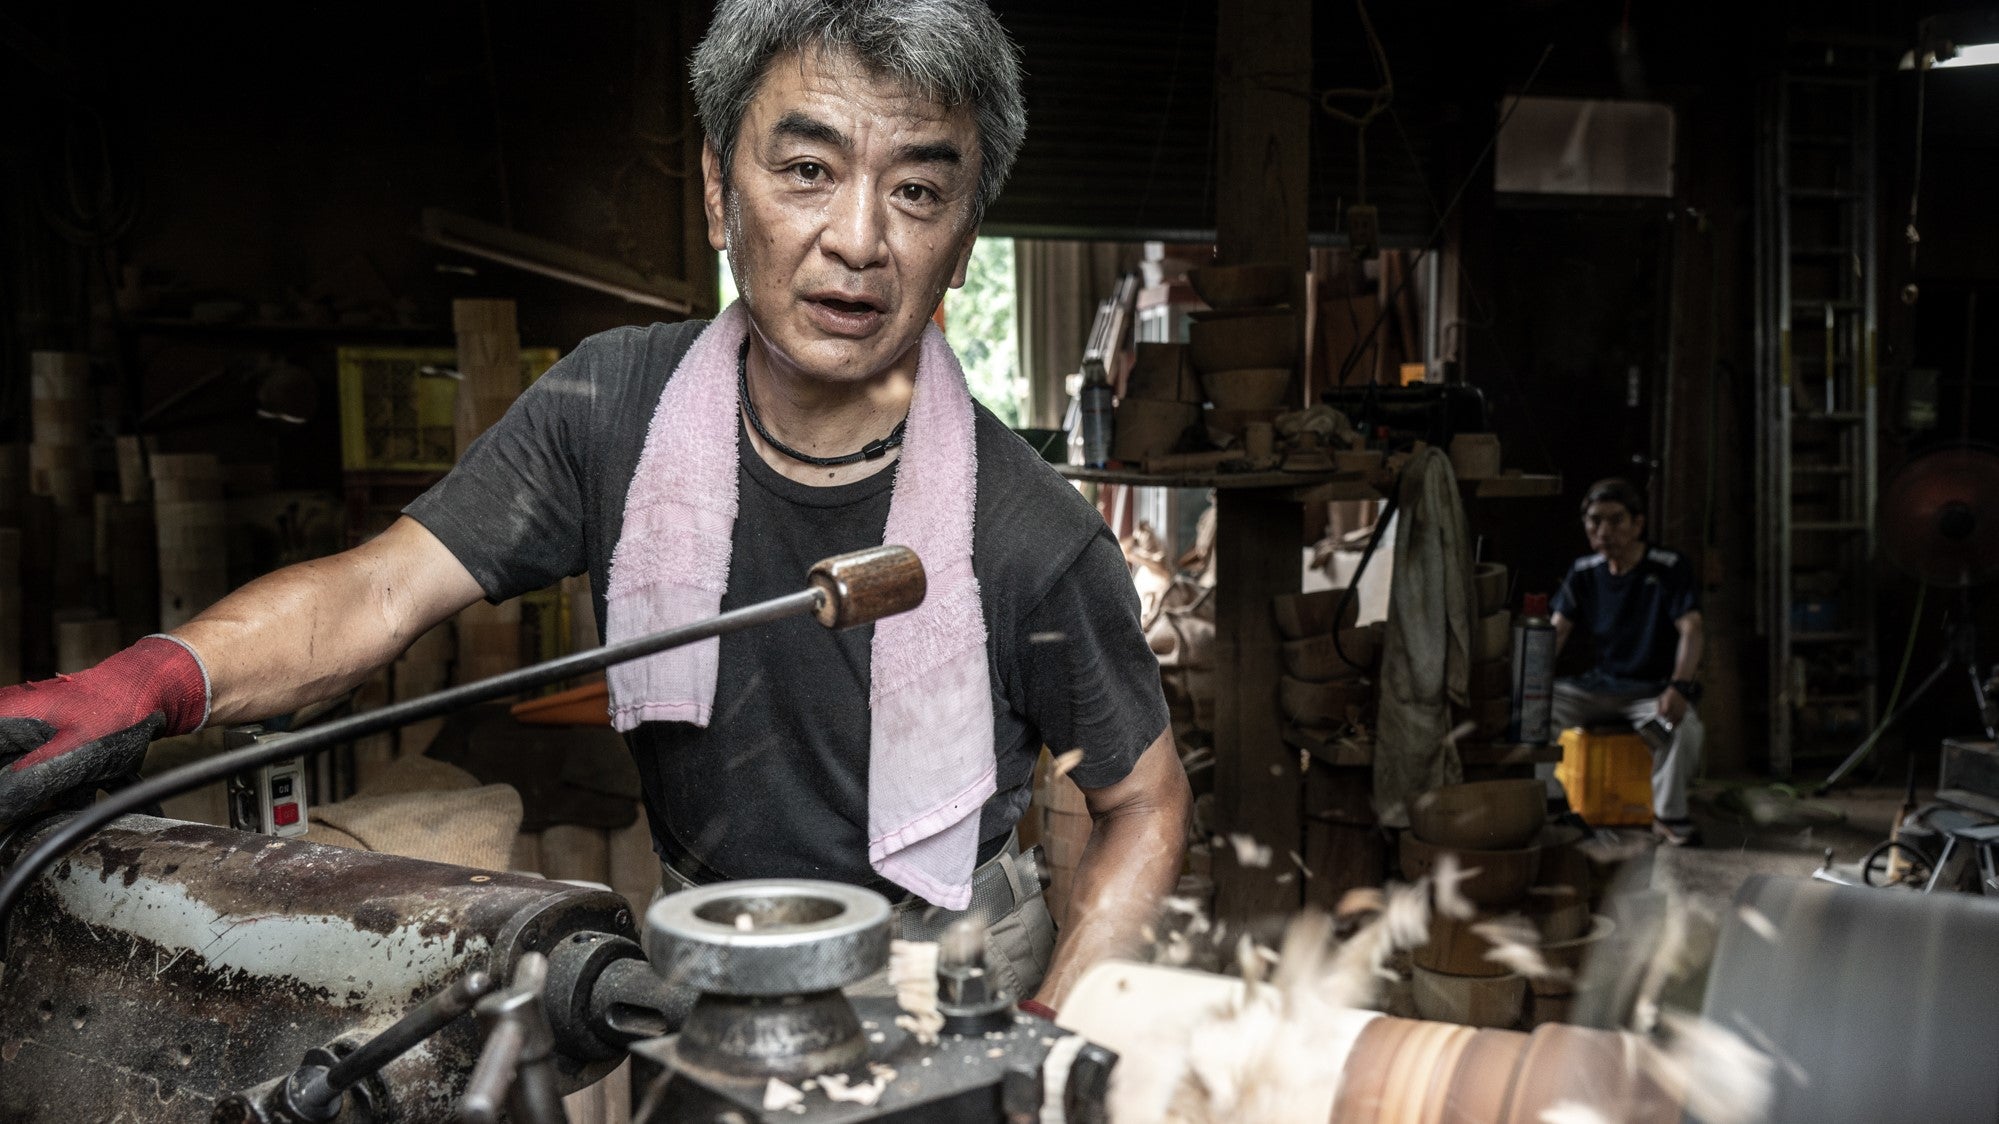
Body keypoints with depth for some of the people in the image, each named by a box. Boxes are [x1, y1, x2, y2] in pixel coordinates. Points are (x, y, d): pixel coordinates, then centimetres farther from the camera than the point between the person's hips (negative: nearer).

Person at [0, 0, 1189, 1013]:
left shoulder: (1035, 539, -20)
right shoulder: (614, 406, -10)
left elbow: (1148, 803, -8)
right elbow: (376, 592, -11)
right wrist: (157, 678, -30)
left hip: (955, 976, -2)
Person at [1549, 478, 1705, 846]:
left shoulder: (1671, 568, -8)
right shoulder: (1584, 573, 5)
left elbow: (1691, 629, -19)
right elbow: (1556, 630, -2)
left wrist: (1679, 687, -37)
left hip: (1654, 690, -4)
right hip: (1600, 687, 4)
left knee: (1683, 723, -38)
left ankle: (1668, 815, -14)